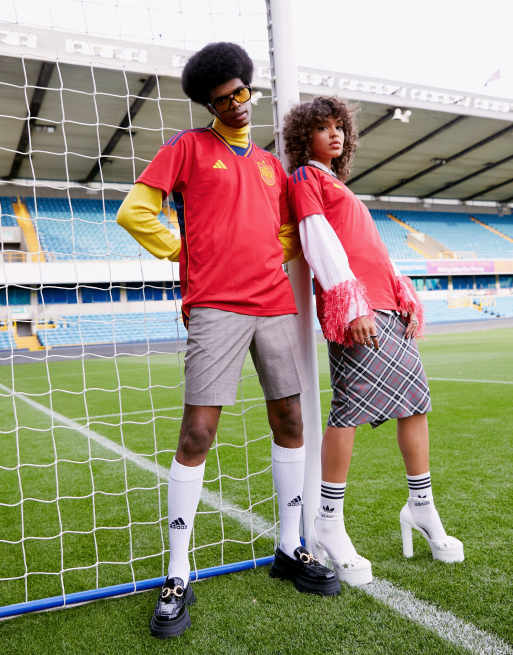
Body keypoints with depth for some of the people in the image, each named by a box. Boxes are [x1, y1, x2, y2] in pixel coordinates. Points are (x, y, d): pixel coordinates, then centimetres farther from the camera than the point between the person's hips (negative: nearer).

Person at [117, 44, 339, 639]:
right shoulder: (189, 146, 8)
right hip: (216, 309, -5)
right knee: (197, 434, -9)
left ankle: (289, 550, 23)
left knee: (289, 422, 7)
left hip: (275, 305, 6)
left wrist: (273, 257, 13)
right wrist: (185, 253, 2)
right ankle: (177, 579, 4)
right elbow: (134, 212, 1)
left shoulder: (270, 163, 22)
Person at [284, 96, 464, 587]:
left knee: (416, 399, 7)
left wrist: (405, 296, 14)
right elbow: (319, 242, -8)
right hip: (354, 307, -9)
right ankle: (329, 524, -3)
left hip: (388, 304, 9)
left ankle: (421, 507, 19)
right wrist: (351, 305, -18)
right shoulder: (305, 176, 6)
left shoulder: (338, 185, 30)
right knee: (352, 406, -13)